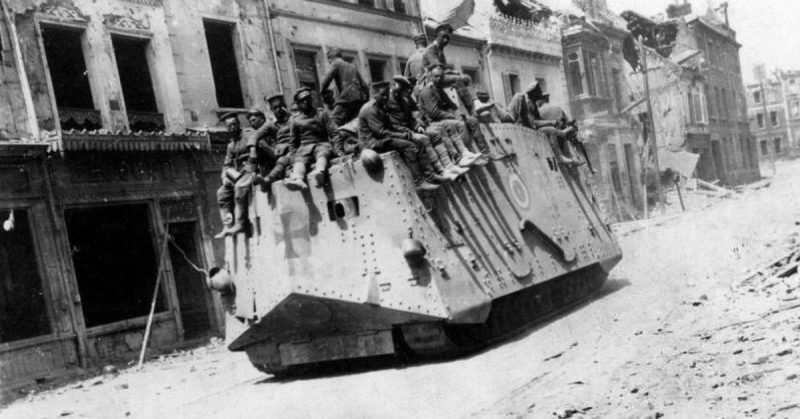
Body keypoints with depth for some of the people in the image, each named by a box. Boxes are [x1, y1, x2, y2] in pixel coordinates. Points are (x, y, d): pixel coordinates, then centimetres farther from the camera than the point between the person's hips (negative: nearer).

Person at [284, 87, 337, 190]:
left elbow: (333, 132, 11)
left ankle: (319, 172, -71)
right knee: (300, 160, -34)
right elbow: (293, 142, 18)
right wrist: (294, 156, 2)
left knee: (322, 154, -37)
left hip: (322, 144, -1)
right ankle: (297, 179, -65)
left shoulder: (322, 113, 18)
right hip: (304, 146, 1)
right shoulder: (294, 119, 18)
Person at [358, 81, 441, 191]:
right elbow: (380, 132, -20)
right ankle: (418, 182, -28)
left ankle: (429, 175, -11)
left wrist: (404, 133, -2)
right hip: (373, 143, -10)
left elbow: (388, 128, 17)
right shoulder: (369, 109, -14)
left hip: (382, 139, 10)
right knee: (408, 146, -25)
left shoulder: (381, 107, 19)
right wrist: (402, 135, -15)